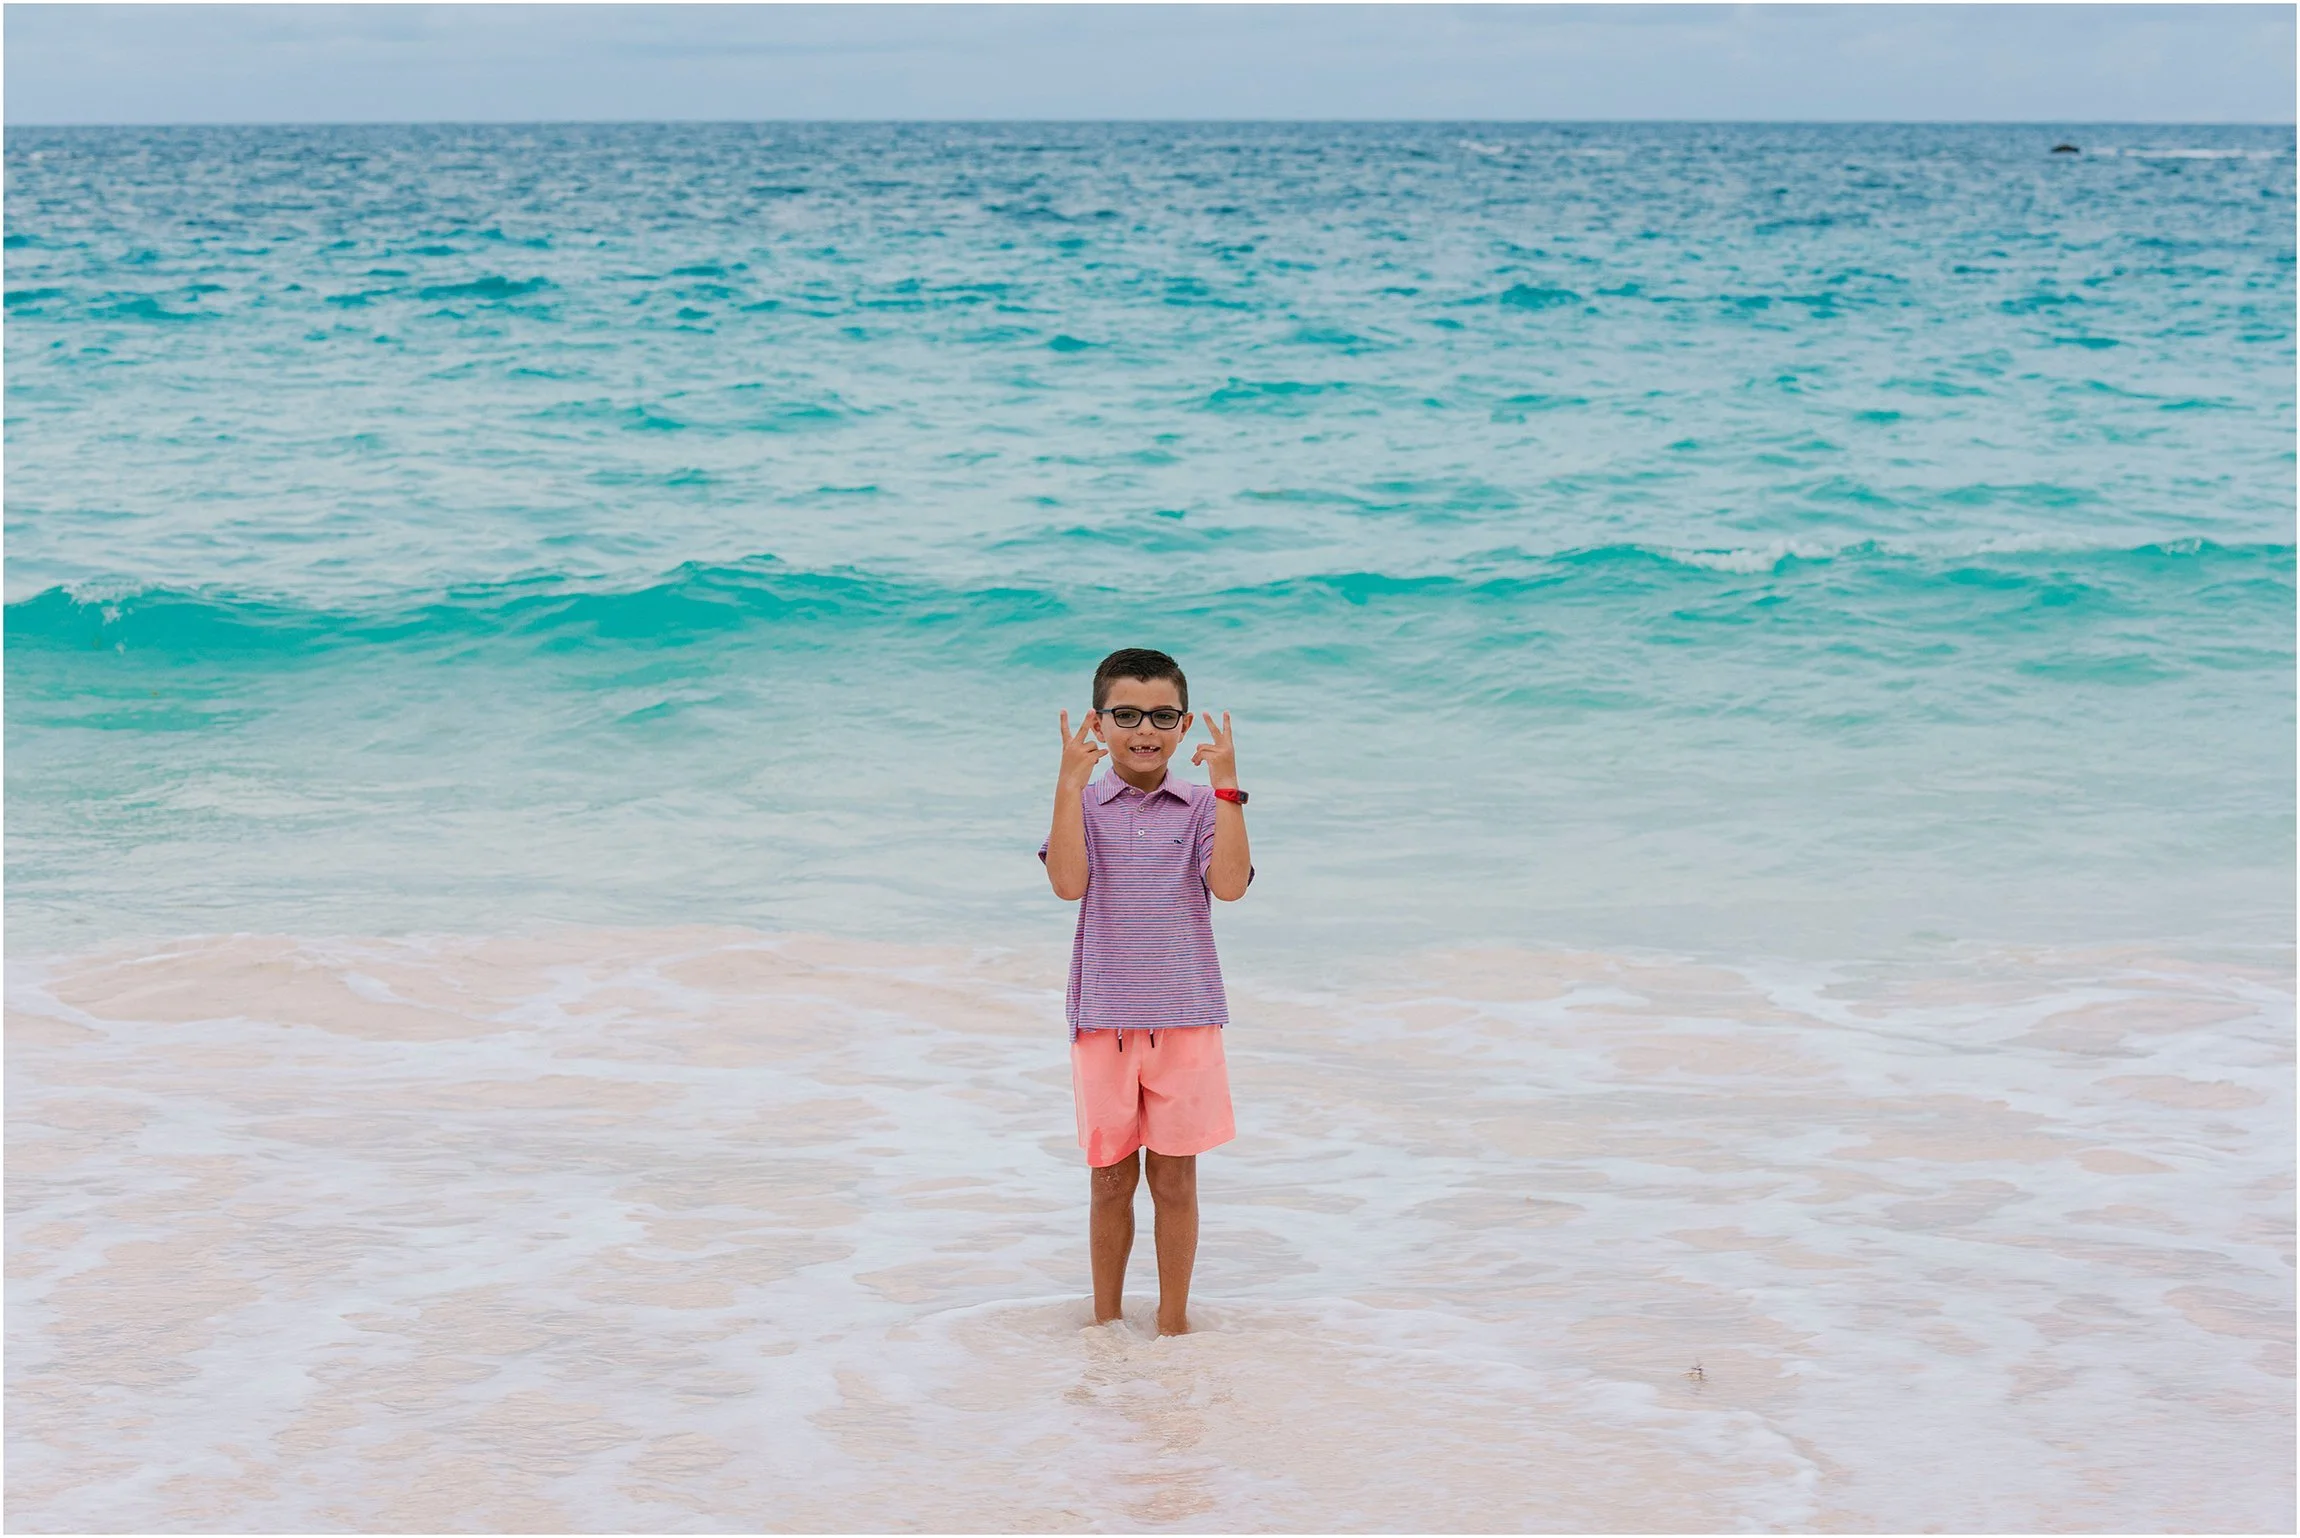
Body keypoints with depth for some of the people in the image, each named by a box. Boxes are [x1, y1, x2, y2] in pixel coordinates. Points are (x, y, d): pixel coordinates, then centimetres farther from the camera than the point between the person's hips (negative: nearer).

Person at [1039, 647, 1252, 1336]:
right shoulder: (1083, 803, 1)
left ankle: (1173, 1324, 18)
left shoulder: (1201, 805, 1)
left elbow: (1230, 884, -14)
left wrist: (1226, 786, -19)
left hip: (1184, 1019, 0)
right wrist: (1070, 783, -19)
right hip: (1103, 1019, 0)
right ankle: (1106, 1323, 23)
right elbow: (1068, 883, -15)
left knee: (1174, 1179, 5)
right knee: (1111, 1179, 9)